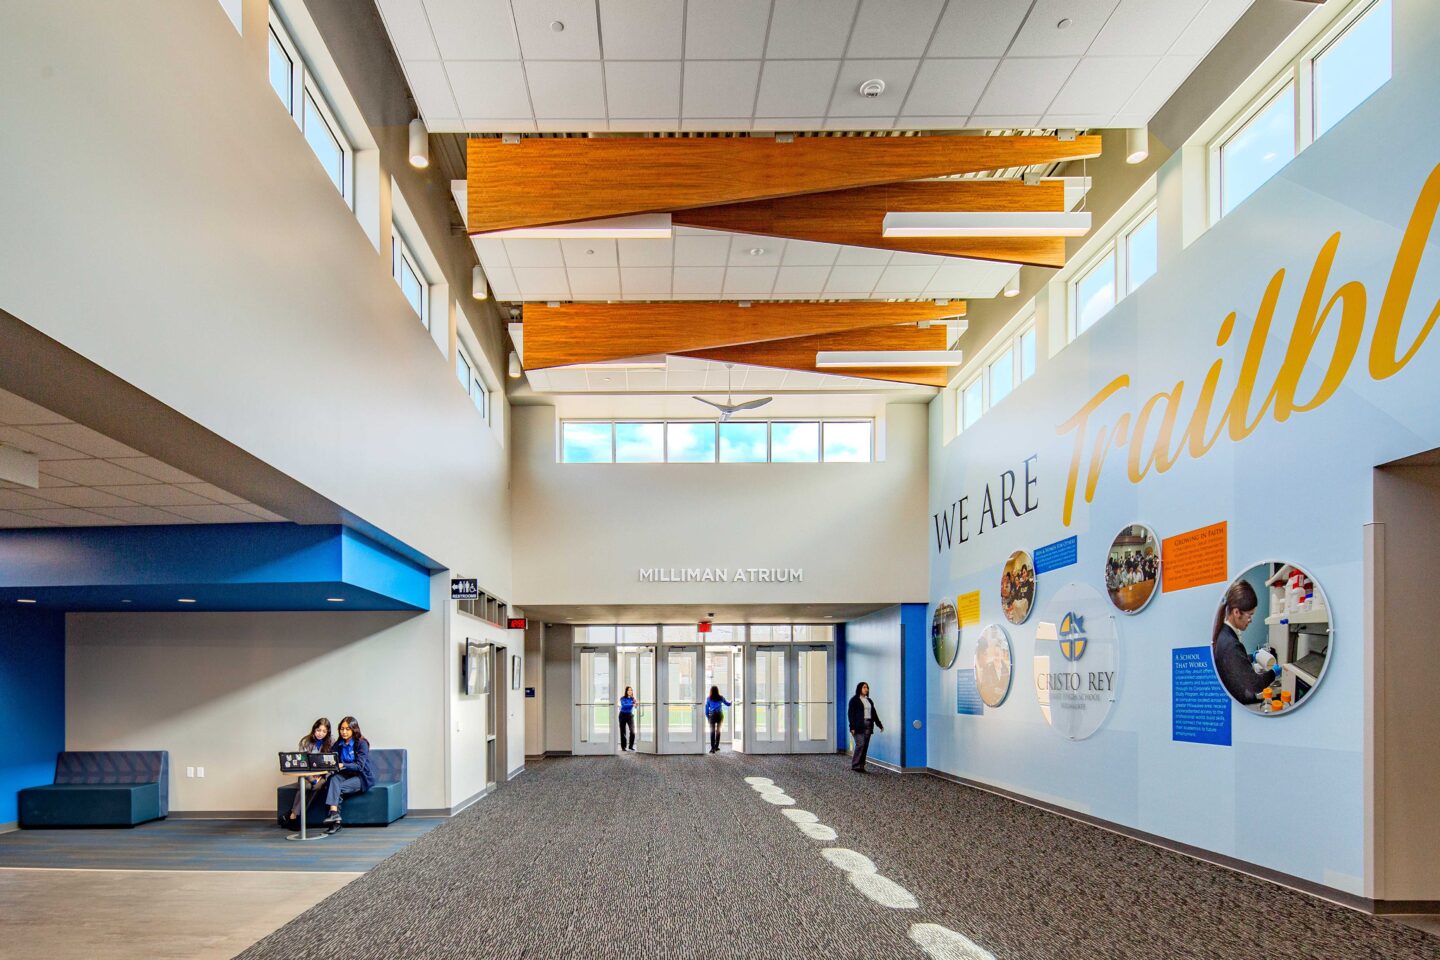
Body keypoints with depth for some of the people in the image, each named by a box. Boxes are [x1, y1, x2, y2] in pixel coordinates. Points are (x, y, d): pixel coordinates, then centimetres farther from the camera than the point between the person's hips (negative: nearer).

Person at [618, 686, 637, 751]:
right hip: (623, 715, -2)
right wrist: (632, 705, -33)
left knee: (632, 731, -10)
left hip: (630, 715, 2)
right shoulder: (623, 699, -6)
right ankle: (623, 746, 12)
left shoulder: (632, 698, 2)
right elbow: (624, 705, -23)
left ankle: (631, 746, 3)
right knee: (623, 732, 2)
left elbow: (635, 705, -12)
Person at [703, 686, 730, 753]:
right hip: (720, 715, 2)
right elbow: (727, 704, 18)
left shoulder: (708, 699, 2)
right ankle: (716, 747, 17)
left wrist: (707, 717, 9)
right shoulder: (720, 698, 5)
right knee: (718, 731, 14)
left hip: (712, 715, -2)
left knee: (712, 731, -2)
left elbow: (706, 708, 2)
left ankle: (713, 748, -11)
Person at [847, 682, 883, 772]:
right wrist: (852, 727, -14)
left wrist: (879, 725, 18)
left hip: (868, 725, 6)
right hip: (859, 726, -6)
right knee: (860, 745, -14)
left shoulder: (869, 701, 19)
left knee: (865, 746, 3)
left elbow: (874, 713, 22)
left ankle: (861, 766, 7)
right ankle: (855, 766, -8)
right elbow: (851, 713, -6)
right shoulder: (854, 700, 0)